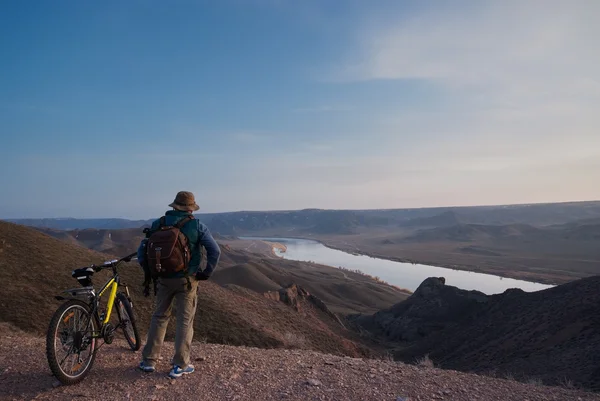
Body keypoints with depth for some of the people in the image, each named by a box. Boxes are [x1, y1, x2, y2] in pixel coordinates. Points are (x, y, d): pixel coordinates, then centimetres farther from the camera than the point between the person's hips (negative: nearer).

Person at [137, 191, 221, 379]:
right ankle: (180, 366, 11)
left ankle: (149, 360, 25)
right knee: (185, 321, 7)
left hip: (164, 279, 3)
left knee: (159, 317, 18)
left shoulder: (158, 224, 1)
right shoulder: (197, 226, -8)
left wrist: (149, 271, 13)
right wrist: (207, 272, -3)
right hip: (187, 280, -3)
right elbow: (215, 251, -14)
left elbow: (142, 249, 2)